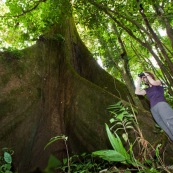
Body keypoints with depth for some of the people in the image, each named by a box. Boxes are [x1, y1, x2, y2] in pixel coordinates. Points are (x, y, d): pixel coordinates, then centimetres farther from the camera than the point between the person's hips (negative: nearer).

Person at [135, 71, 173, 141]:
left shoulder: (158, 82, 18)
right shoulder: (147, 90, 28)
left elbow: (153, 82, -5)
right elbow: (137, 92, 15)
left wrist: (146, 74, 10)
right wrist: (139, 81, 21)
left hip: (161, 104, -4)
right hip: (153, 109, 5)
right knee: (167, 128, -10)